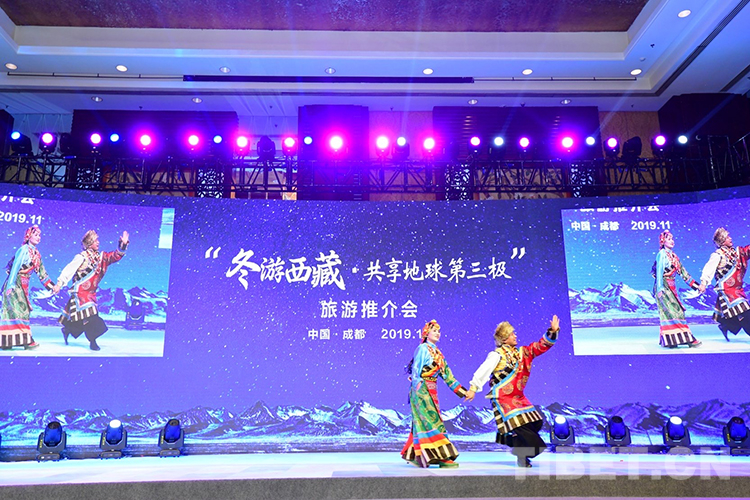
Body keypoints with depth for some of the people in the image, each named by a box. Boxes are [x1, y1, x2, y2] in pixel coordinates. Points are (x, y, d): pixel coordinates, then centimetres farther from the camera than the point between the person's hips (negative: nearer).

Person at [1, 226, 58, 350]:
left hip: (23, 285, 8)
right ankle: (26, 339, -11)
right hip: (15, 284, -8)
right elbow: (15, 267, -16)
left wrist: (51, 286, 11)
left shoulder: (36, 253, 14)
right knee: (20, 310, -10)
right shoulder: (24, 250, -9)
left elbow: (41, 272, 15)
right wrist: (11, 285, -22)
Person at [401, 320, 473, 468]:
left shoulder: (438, 353, 16)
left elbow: (447, 374, 14)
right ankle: (442, 457, -11)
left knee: (423, 422, 9)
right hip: (422, 390, -8)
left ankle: (414, 456, 16)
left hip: (431, 391, 8)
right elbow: (416, 371, -11)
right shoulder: (422, 349, -6)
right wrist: (419, 391, -19)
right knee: (432, 420, -10)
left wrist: (463, 392, 10)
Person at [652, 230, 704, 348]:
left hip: (671, 287, 8)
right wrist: (660, 289, -20)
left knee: (669, 312, 4)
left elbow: (683, 272, 17)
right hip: (664, 286, -8)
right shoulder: (662, 254, -5)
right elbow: (659, 272, -12)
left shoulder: (674, 256, 17)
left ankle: (668, 340, 5)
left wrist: (696, 285, 14)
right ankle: (687, 338, -13)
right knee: (674, 311, -11)